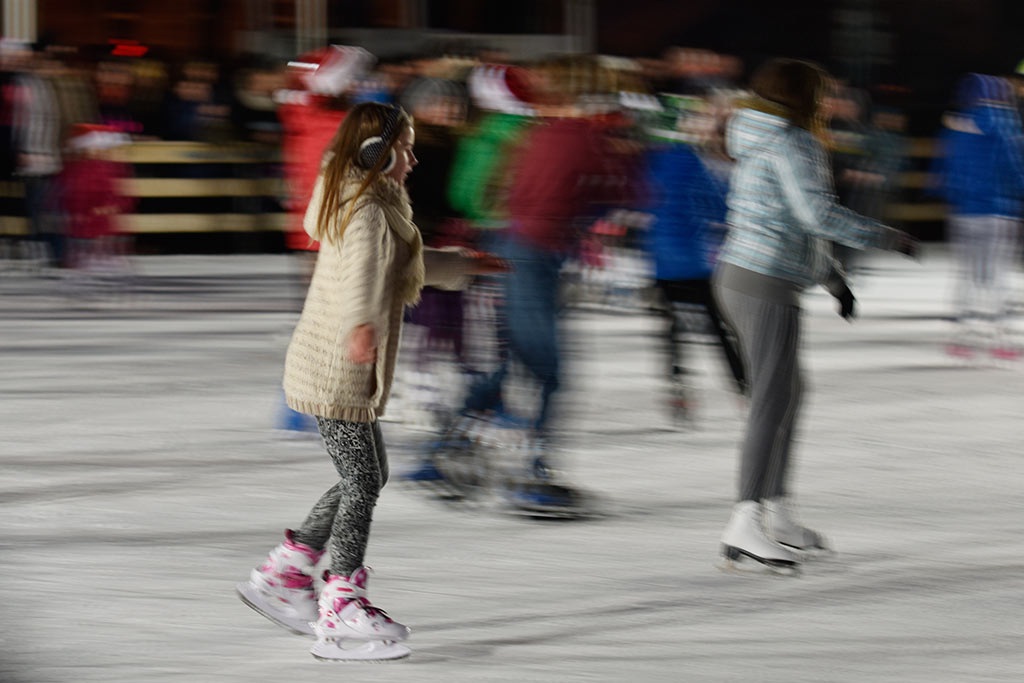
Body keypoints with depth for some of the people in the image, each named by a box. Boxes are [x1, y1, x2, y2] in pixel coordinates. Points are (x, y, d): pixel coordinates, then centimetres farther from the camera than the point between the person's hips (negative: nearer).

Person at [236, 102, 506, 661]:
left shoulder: (366, 206, 16)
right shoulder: (367, 211, -17)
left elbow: (399, 262, 34)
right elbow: (362, 268, -39)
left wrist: (461, 265, 44)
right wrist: (362, 323, -57)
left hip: (326, 366, 10)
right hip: (337, 371, -10)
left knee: (366, 477, 17)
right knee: (362, 480, -5)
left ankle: (283, 575, 21)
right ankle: (341, 614, -3)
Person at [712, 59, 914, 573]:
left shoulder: (761, 149, 20)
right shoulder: (794, 144, -12)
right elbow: (817, 213, -23)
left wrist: (832, 278, 30)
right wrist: (885, 237, -15)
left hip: (736, 277, 10)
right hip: (767, 285, -10)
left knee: (787, 391, 19)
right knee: (772, 400, -10)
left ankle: (775, 511, 23)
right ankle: (745, 528, -14)